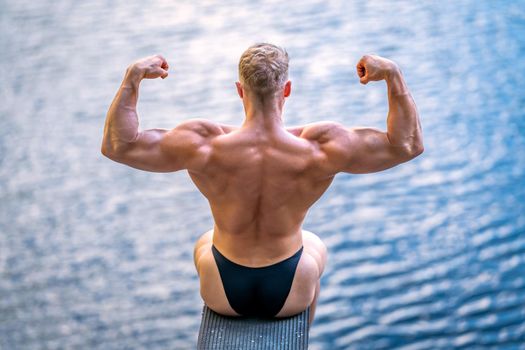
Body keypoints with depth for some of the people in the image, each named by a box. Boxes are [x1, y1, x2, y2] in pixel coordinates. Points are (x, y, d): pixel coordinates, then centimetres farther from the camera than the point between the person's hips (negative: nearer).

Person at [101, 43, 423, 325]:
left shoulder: (205, 145, -28)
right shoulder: (320, 147, -27)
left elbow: (116, 146, -20)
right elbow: (409, 145, -19)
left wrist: (133, 76, -15)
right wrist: (392, 73, -17)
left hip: (225, 290, 0)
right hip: (289, 291, 0)